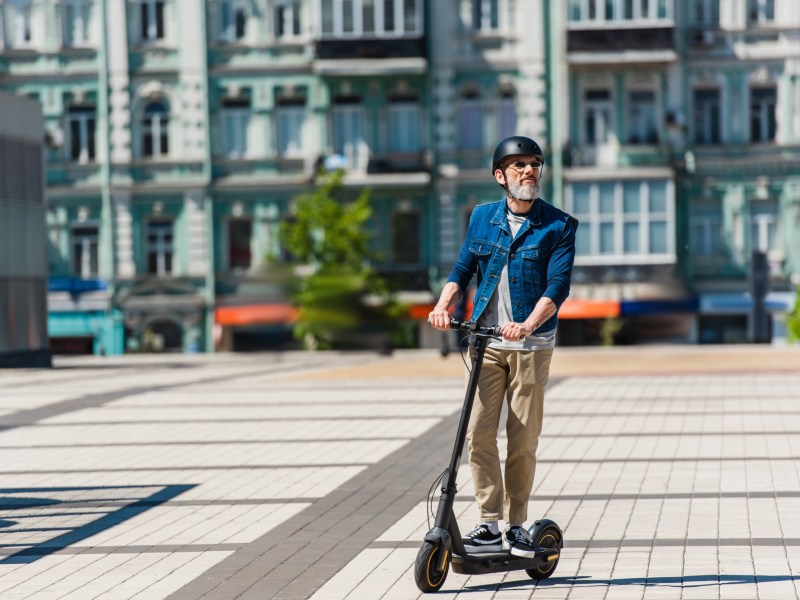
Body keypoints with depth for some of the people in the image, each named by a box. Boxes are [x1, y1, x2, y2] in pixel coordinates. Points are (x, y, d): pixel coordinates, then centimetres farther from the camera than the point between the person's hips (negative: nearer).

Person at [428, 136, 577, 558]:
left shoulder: (559, 226, -1)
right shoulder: (482, 218, 10)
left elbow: (558, 285, -11)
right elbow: (463, 269, 11)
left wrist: (528, 324, -26)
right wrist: (444, 305, -9)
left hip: (532, 344, -2)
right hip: (485, 341, 3)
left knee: (523, 438, 1)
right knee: (478, 433, -5)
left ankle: (516, 526, 13)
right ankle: (490, 524, 0)